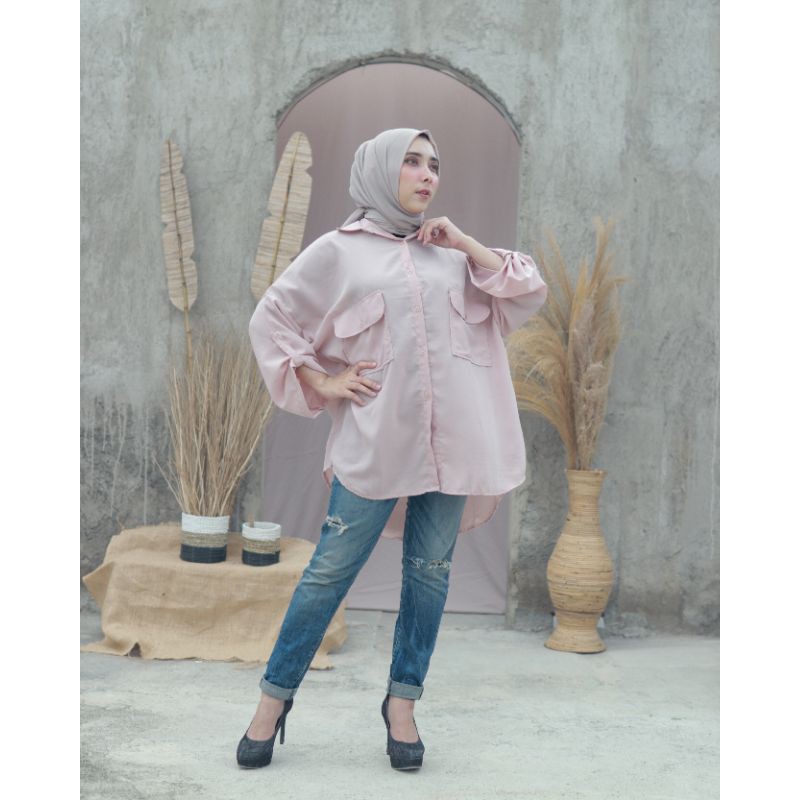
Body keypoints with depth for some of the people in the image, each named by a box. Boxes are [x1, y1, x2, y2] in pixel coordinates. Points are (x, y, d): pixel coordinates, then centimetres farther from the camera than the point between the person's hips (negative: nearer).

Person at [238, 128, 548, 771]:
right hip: (375, 441, -3)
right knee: (332, 568, -2)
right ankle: (274, 697, 12)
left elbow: (532, 292, 10)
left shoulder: (449, 251, 15)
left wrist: (465, 244, 1)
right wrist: (322, 381, 0)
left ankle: (402, 703, 19)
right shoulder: (340, 250, 5)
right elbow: (271, 320, 9)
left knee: (431, 570, 7)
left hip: (450, 440, 4)